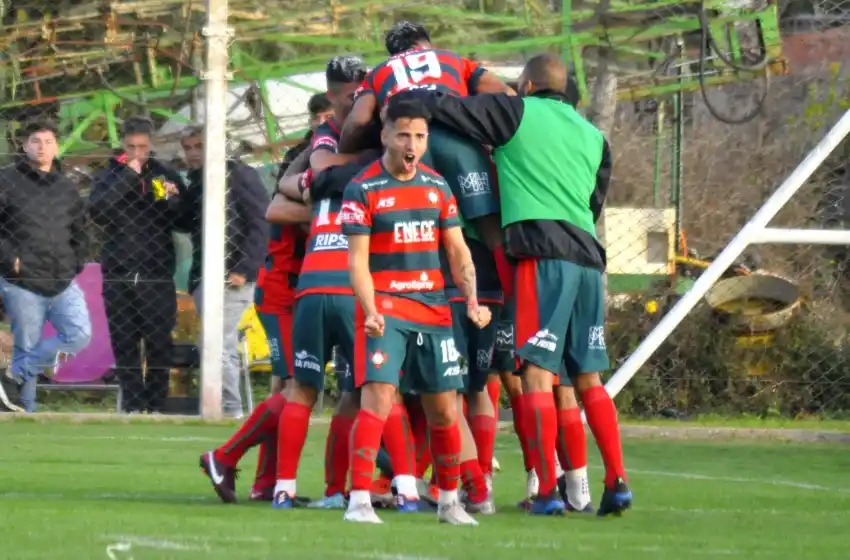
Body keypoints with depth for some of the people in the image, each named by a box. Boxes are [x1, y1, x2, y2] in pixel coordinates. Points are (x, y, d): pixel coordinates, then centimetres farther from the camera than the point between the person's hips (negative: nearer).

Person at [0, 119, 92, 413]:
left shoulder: (67, 189, 14)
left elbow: (80, 233, 24)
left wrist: (76, 264, 10)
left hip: (64, 283, 4)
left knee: (80, 334, -12)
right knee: (27, 348, -3)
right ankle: (25, 411, 8)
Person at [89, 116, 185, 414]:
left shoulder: (167, 175, 8)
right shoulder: (109, 175, 7)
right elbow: (97, 210, -11)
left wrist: (171, 201, -14)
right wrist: (128, 176, -14)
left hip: (157, 276, -1)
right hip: (117, 275, 1)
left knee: (159, 343, -2)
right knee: (124, 345, 2)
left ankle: (156, 405, 5)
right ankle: (132, 405, 6)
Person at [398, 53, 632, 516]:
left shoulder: (517, 113, 7)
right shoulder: (593, 137, 23)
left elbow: (443, 108, 2)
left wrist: (406, 98, 19)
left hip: (543, 254, -6)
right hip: (588, 255, 6)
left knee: (537, 372, -8)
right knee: (588, 378, 12)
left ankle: (548, 491, -14)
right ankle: (617, 482, 4)